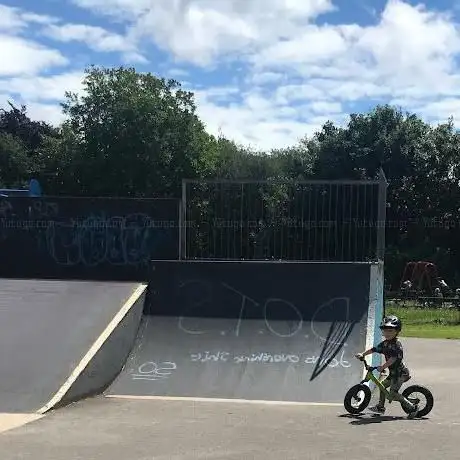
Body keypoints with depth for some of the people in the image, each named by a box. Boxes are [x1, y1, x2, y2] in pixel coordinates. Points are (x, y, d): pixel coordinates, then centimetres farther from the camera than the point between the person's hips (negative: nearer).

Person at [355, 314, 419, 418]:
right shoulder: (385, 344, 7)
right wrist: (362, 354, 9)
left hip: (400, 372, -9)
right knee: (383, 385, 17)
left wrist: (383, 367, -32)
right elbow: (374, 349, 15)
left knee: (393, 392, -15)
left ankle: (412, 407, -10)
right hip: (394, 372, 9)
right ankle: (380, 407, 31)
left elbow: (393, 358, -28)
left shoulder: (397, 344, -19)